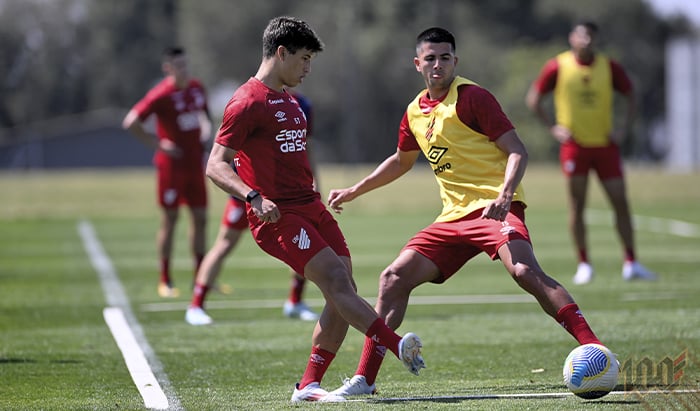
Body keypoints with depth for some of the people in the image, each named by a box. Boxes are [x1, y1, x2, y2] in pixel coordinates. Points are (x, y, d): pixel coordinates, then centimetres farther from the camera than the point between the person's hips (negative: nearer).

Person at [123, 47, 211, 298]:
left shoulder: (196, 88, 7)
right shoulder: (161, 94, -14)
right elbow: (130, 122, -16)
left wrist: (205, 129, 6)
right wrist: (158, 144, -15)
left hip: (195, 162, 6)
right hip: (172, 163, -6)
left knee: (200, 218, 7)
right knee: (169, 220, -1)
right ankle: (165, 281, 5)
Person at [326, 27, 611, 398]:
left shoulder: (471, 97, -7)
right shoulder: (414, 113, 15)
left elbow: (517, 151, -11)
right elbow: (402, 160, 35)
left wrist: (505, 195, -28)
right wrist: (353, 191, 36)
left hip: (494, 208, -7)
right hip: (454, 217, 7)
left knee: (525, 272, -32)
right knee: (393, 278, -2)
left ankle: (593, 348, -36)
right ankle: (364, 379, 4)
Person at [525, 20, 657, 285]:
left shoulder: (609, 67, 2)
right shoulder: (558, 67, -3)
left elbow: (629, 95, 14)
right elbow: (533, 99, 4)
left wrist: (624, 128, 3)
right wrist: (553, 127, -4)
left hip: (605, 144, 2)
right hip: (574, 146, -2)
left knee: (621, 202, -3)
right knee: (577, 206, -1)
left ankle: (631, 263, 3)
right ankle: (584, 265, 7)